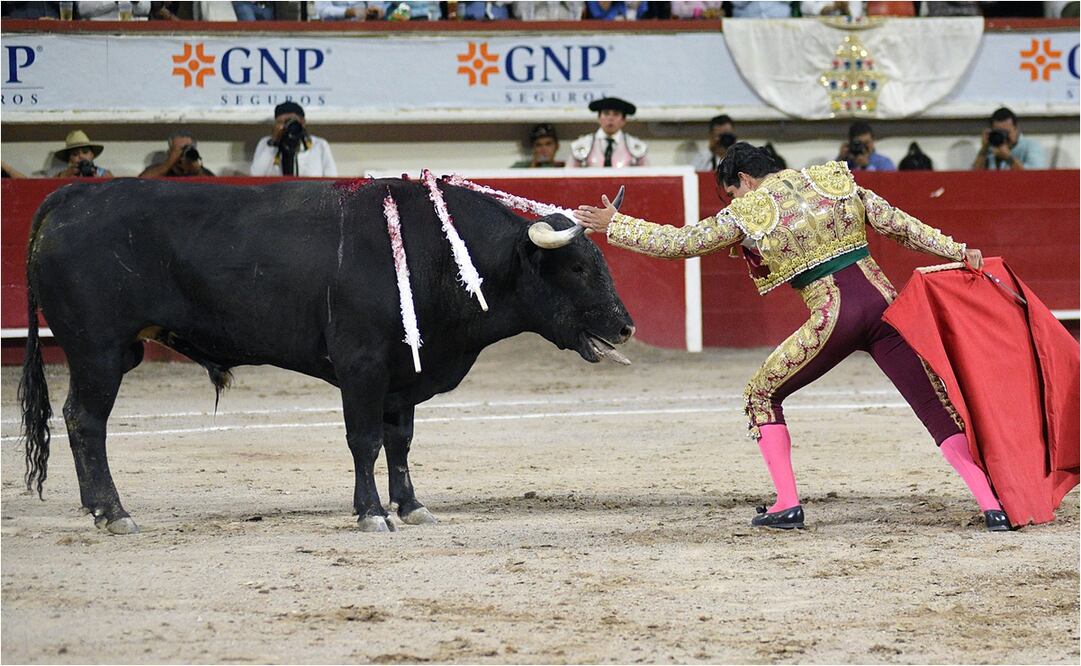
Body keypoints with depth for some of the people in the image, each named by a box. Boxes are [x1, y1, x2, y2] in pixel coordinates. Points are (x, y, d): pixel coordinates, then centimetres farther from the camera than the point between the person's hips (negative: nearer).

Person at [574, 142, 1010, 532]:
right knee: (936, 405, 5)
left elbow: (677, 242, 10)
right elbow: (898, 224, 11)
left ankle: (787, 504, 7)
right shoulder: (835, 181, 14)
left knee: (761, 395, 16)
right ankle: (991, 505, -4)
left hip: (833, 319, -4)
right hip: (881, 300, 4)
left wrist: (613, 225, 21)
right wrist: (956, 251, 13)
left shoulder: (746, 213, 3)